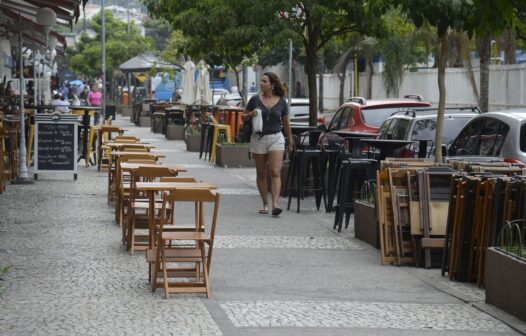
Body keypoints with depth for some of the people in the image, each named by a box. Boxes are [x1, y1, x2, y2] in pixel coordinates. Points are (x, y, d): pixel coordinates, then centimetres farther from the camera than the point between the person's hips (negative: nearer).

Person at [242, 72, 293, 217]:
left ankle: (275, 204, -20)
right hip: (258, 138, 1)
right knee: (261, 173, 7)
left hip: (276, 138, -1)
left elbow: (286, 123, 12)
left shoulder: (281, 102, 2)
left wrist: (290, 141, 17)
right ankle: (265, 203, 17)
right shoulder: (255, 99, 1)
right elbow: (244, 117, 10)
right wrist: (251, 114, -12)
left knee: (275, 172, -12)